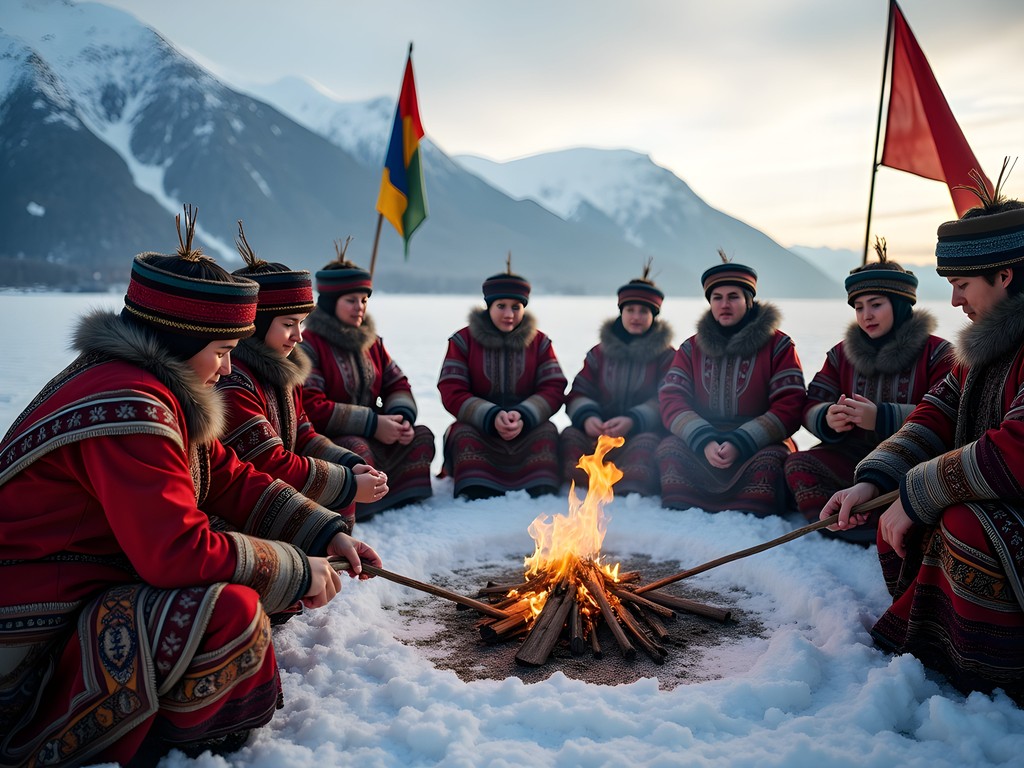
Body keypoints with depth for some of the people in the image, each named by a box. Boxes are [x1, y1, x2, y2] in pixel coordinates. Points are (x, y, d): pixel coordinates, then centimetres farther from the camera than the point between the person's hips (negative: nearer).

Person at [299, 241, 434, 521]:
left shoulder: (371, 341, 13)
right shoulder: (309, 343, -11)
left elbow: (397, 384, 11)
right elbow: (311, 407, -20)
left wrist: (402, 417, -13)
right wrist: (372, 423, -22)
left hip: (374, 433, 7)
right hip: (325, 438, -7)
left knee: (421, 435, -9)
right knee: (357, 451, -35)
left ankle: (404, 498, -16)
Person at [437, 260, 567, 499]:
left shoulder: (539, 342, 7)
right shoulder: (463, 340, 2)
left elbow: (554, 389, -2)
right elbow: (452, 393, -7)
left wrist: (523, 416, -21)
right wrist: (492, 417, -23)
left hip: (528, 429, 1)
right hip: (478, 428, -1)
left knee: (547, 432, -28)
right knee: (463, 434, -31)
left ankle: (543, 496, -31)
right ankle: (475, 495, -39)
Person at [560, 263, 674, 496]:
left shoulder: (665, 355, 8)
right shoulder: (599, 353, 16)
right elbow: (578, 393, 8)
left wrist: (634, 420, -22)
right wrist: (586, 417, -16)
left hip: (644, 432, -2)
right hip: (600, 432, 3)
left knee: (647, 442, -36)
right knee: (570, 435, -26)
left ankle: (630, 493, -55)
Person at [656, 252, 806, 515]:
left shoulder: (778, 345, 2)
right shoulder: (692, 348, 11)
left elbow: (790, 407, -8)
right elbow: (670, 399, -2)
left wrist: (740, 444, -20)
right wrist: (704, 442, -20)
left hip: (760, 445, -2)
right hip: (702, 446, 3)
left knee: (771, 459, -34)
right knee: (669, 448, -26)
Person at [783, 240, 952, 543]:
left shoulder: (936, 353, 2)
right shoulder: (843, 353, 15)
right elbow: (812, 408, 6)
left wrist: (882, 418, -27)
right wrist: (828, 419, -21)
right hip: (854, 454, 4)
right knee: (797, 465, -24)